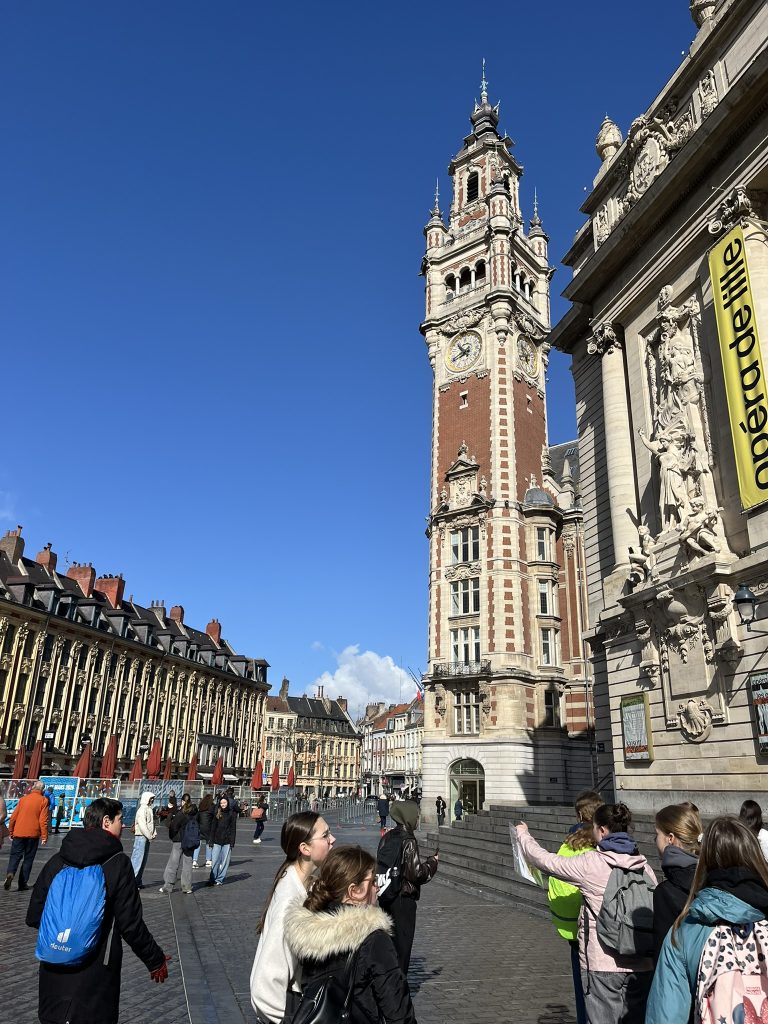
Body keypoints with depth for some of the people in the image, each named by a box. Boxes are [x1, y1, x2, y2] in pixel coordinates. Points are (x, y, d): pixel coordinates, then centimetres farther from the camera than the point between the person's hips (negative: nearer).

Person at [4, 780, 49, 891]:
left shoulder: (23, 799, 7)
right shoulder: (43, 800, -3)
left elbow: (13, 817, 8)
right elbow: (43, 820, -7)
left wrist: (11, 832, 19)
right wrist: (44, 836, -3)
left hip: (18, 833, 2)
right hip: (33, 834, -2)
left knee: (15, 856, 8)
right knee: (28, 858, 9)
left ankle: (10, 874, -18)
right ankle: (22, 883, 7)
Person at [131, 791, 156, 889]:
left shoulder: (149, 809, 16)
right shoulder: (142, 810, -13)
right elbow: (142, 825, -21)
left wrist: (154, 833, 9)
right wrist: (149, 836, -20)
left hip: (147, 838, 10)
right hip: (141, 837, -10)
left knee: (143, 860, 13)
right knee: (137, 859, -9)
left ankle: (139, 881, 20)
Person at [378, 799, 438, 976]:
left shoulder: (387, 837, 5)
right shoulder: (408, 841, -18)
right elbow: (416, 873, -19)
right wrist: (432, 862, -3)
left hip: (387, 897, 8)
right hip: (404, 899, -8)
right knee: (402, 943, 5)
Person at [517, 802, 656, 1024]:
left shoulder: (590, 864, -12)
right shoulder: (644, 866, 2)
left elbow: (545, 860, -3)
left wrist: (523, 834, 14)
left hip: (602, 965, -5)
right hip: (641, 965, 5)